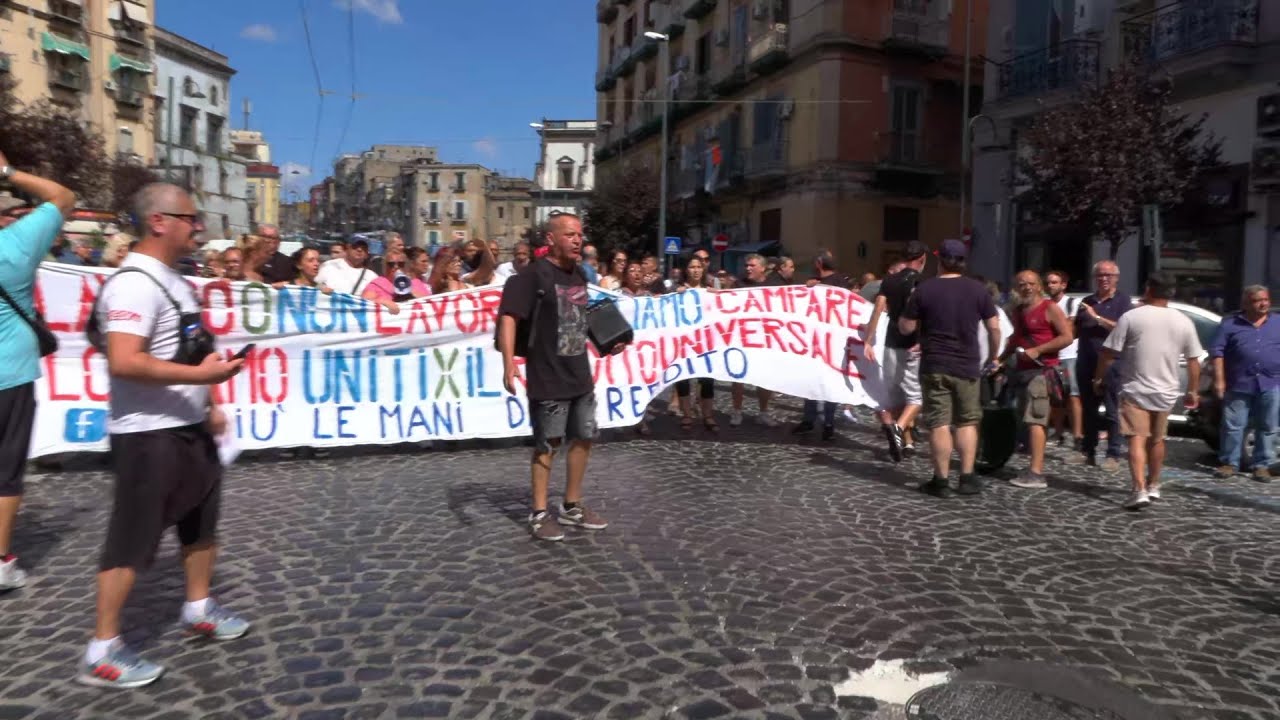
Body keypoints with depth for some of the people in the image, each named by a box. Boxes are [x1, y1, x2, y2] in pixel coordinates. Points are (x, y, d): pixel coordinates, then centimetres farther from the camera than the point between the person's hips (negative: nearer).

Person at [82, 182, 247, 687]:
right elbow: (124, 362, -30)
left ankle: (199, 608, 38)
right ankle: (102, 652, 13)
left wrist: (207, 404, 17)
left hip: (188, 427, 10)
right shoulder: (135, 283, -19)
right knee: (132, 540, 0)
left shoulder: (173, 279, 12)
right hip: (148, 434, -10)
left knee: (201, 518, 20)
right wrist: (200, 374, -26)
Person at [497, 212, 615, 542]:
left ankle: (571, 507, 29)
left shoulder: (579, 275, 10)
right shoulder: (532, 276, -14)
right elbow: (508, 317, -22)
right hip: (548, 380, -8)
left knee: (583, 438, 14)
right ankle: (539, 514, 16)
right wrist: (509, 364, -31)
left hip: (581, 376, 8)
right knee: (546, 444, 2)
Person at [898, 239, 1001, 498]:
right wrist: (993, 357, 15)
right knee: (967, 421, 13)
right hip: (967, 366, 2)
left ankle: (941, 480, 4)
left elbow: (906, 328, -3)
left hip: (934, 366, -2)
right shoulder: (978, 289, 2)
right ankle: (967, 478, 13)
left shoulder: (924, 289, -5)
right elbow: (994, 327, 2)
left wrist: (907, 312, 17)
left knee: (939, 424, 1)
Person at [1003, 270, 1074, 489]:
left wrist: (1038, 350, -16)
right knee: (1028, 420, 8)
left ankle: (1036, 473, -18)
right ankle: (1035, 466, 13)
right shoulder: (1017, 310, 18)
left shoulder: (1050, 308, -4)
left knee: (1035, 420, -15)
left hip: (1041, 371, -8)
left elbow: (1067, 337, -10)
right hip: (1021, 370, 8)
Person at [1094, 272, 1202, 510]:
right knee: (1157, 440, 19)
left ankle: (1140, 490, -20)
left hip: (1135, 390, -4)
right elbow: (1193, 361, 6)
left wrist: (1098, 378, 5)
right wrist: (1193, 391, 15)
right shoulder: (1183, 322, 2)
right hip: (1166, 392, 4)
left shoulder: (1131, 317, -9)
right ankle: (1153, 486, 32)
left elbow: (1109, 354, -9)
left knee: (1137, 440, -7)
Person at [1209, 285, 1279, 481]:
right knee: (1233, 426, 0)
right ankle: (1229, 463, 9)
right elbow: (1217, 351, -1)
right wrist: (1219, 379, -8)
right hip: (1239, 385, -2)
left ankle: (1262, 465, 15)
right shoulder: (1230, 324, 4)